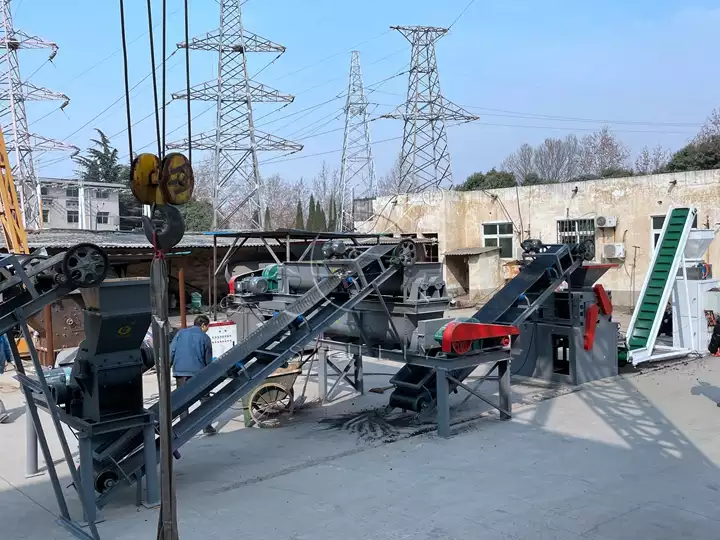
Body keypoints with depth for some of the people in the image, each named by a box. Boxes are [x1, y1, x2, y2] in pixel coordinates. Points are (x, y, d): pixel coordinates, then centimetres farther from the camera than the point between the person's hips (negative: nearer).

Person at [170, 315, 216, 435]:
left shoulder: (180, 333, 9)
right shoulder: (205, 338, 3)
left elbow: (171, 352, 2)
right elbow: (208, 359, 7)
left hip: (180, 372, 2)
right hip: (198, 372, -2)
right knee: (204, 399, 7)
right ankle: (207, 427, 3)